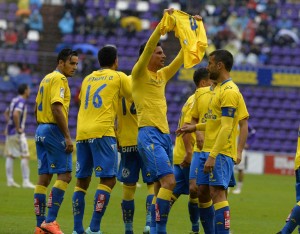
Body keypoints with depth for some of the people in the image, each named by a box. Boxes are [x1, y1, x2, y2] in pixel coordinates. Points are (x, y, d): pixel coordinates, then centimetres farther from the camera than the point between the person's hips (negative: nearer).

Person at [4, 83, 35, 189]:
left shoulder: (14, 100, 14)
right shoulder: (21, 101, -14)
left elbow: (6, 113, 28)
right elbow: (16, 114, -29)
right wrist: (18, 128, -21)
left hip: (9, 131, 10)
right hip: (17, 133, -10)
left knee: (10, 156, 9)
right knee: (25, 156, -8)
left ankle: (10, 180, 10)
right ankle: (26, 181, -11)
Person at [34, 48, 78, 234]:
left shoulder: (46, 79, 18)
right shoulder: (59, 79, -10)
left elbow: (37, 109, 21)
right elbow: (56, 108, -20)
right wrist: (67, 137, -20)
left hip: (41, 129, 9)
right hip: (54, 130, -9)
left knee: (44, 178, 8)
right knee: (65, 175, -9)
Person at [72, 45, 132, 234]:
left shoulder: (88, 79, 20)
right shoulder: (119, 77, 4)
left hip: (82, 133, 6)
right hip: (102, 132, -6)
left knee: (82, 181, 10)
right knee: (108, 179, -6)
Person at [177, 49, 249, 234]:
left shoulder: (229, 91, -14)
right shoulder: (219, 89, 17)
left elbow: (226, 127, -20)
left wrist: (213, 156, -24)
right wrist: (195, 127, 24)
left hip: (220, 153, -10)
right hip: (208, 150, 10)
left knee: (217, 193, -15)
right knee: (203, 192, 11)